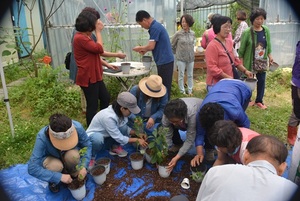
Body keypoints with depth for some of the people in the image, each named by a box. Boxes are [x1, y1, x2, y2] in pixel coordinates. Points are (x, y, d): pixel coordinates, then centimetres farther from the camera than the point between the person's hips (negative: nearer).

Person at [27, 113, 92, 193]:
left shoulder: (77, 127, -34)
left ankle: (75, 177, -1)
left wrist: (84, 165, -29)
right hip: (51, 158, -1)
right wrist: (59, 176, -37)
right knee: (56, 166, -35)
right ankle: (54, 181, 2)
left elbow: (88, 145, -16)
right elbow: (32, 168, -36)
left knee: (73, 155, -34)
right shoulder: (42, 137, -38)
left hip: (68, 154, 1)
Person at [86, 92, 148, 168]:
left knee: (123, 127, -19)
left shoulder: (119, 112, -15)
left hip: (106, 136, 6)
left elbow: (125, 129, -1)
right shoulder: (108, 117, -37)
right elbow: (119, 138, -28)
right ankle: (91, 157, -11)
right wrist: (137, 140, -23)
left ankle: (115, 147, 5)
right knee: (98, 139, -41)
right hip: (93, 136, -6)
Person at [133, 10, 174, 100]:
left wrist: (140, 48, -2)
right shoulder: (156, 25, 15)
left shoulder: (155, 27, -16)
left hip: (164, 61, -10)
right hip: (165, 60, 10)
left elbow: (151, 46, -20)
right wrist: (144, 49, 10)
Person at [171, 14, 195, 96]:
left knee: (190, 75, 11)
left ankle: (190, 91, 23)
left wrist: (191, 52, 14)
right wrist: (176, 53, 4)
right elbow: (172, 45, 1)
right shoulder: (178, 34, -10)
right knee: (181, 75, 4)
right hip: (181, 58, -3)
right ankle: (182, 91, 17)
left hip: (191, 58, 4)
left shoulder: (193, 34, 1)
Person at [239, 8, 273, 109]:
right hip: (250, 62, -4)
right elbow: (242, 49, -10)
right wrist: (241, 63, -11)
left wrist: (270, 56, 4)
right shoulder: (247, 32, -14)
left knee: (261, 81, 11)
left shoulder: (266, 31, 1)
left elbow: (268, 45, 12)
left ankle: (259, 101, 28)